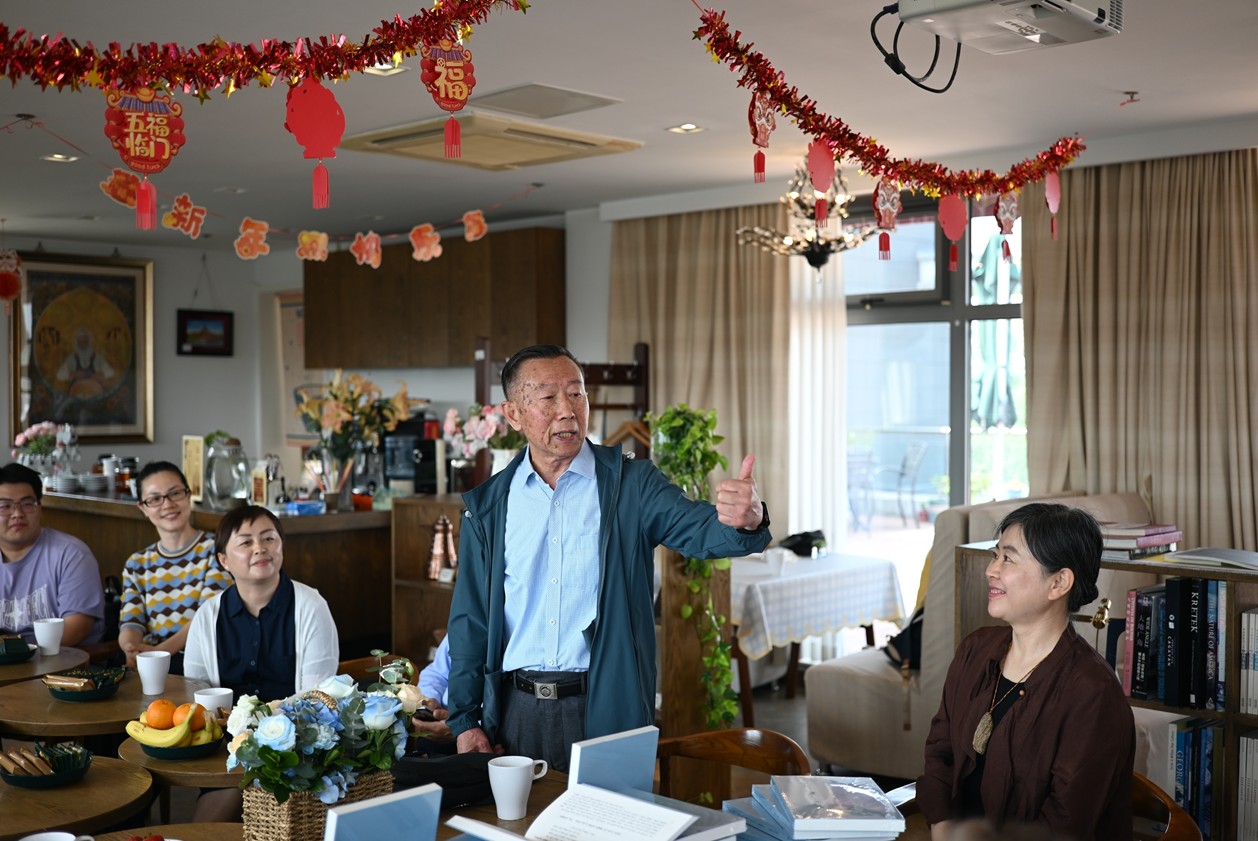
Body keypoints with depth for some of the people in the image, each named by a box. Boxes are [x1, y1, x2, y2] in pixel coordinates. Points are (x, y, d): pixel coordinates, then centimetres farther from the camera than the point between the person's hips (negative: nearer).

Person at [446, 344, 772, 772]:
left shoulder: (631, 484, -2)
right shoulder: (486, 505, 4)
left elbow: (701, 530, -18)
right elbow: (469, 619, 8)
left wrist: (745, 521, -42)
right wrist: (465, 720, 2)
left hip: (607, 710, -2)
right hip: (515, 711, 2)